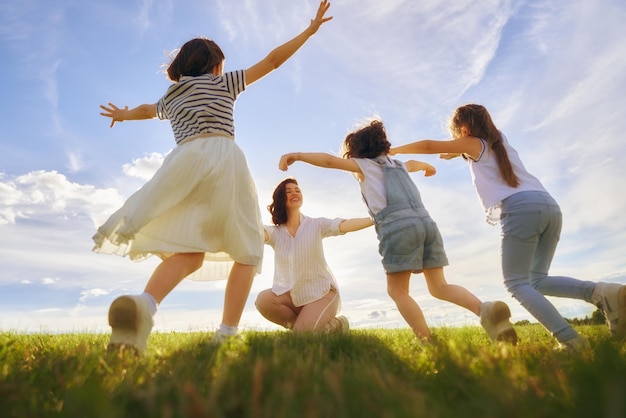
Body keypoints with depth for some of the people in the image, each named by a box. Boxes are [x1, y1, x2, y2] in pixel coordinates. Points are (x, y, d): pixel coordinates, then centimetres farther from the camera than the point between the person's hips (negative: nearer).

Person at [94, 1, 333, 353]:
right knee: (247, 252, 4)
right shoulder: (224, 82, 18)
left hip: (185, 160, 4)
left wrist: (123, 115, 73)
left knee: (188, 252, -7)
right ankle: (228, 333, -9)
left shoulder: (172, 97, 29)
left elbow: (147, 109, 51)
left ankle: (143, 304, -37)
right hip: (223, 157, -4)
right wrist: (311, 29, 27)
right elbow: (273, 60, 18)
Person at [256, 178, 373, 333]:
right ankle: (303, 326, 0)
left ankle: (338, 325, 9)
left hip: (321, 292, -3)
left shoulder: (316, 225, -6)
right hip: (290, 293, 3)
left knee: (304, 331, -23)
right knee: (263, 300, -24)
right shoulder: (275, 232, -2)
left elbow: (345, 225, -20)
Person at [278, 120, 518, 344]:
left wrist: (296, 156, 7)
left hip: (398, 227, -6)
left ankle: (428, 343, -6)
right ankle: (485, 310, -9)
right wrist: (429, 167, 76)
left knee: (397, 291, 5)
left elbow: (329, 160, 4)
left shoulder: (364, 165, 15)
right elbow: (417, 164, 55)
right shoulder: (398, 165, 32)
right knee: (439, 287, 13)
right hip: (425, 222, 6)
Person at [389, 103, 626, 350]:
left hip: (521, 209, -8)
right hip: (549, 206, 8)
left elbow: (429, 146, 4)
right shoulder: (499, 140, 28)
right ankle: (602, 292, -9)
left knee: (516, 283, -1)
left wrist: (392, 151, 13)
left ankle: (569, 339, -15)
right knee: (537, 280, 13)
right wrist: (458, 152, 47)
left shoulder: (474, 144, 9)